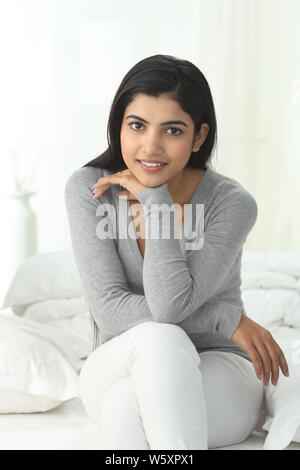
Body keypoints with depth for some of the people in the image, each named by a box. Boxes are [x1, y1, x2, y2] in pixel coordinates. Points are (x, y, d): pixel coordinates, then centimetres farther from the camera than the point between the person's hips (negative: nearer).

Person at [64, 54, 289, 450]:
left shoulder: (232, 203, -14)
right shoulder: (89, 188, -9)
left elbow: (171, 305, -25)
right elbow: (109, 308, -16)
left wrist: (156, 201, -21)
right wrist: (230, 320, -18)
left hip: (217, 377, -1)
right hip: (119, 368, 2)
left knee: (126, 403, -35)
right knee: (159, 337, -35)